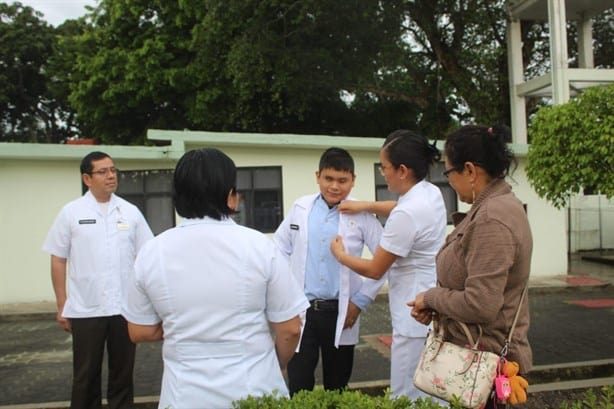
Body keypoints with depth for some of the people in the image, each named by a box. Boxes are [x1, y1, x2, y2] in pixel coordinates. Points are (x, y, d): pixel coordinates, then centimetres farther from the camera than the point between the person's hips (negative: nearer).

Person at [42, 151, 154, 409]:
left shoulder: (131, 212, 3)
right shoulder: (71, 212, 0)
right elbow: (58, 261, 2)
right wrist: (61, 306, 0)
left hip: (125, 307, 1)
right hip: (85, 309, -1)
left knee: (123, 374, 13)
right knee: (86, 376, 12)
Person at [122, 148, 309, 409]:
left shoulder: (152, 253, -7)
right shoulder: (259, 246, -13)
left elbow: (140, 332, 1)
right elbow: (289, 329, -6)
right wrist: (277, 366, 12)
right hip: (253, 388, -1)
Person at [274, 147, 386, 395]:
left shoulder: (362, 215, -4)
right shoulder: (300, 208, 2)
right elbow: (279, 250, 11)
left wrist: (361, 300, -3)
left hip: (340, 313, 0)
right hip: (301, 308, 1)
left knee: (337, 386, 14)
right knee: (298, 386, 3)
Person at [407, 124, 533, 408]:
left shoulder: (492, 219, -24)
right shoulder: (493, 206, 7)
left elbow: (480, 305, -27)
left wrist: (430, 297, -12)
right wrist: (434, 303, 1)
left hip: (484, 361, -9)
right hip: (478, 353, 9)